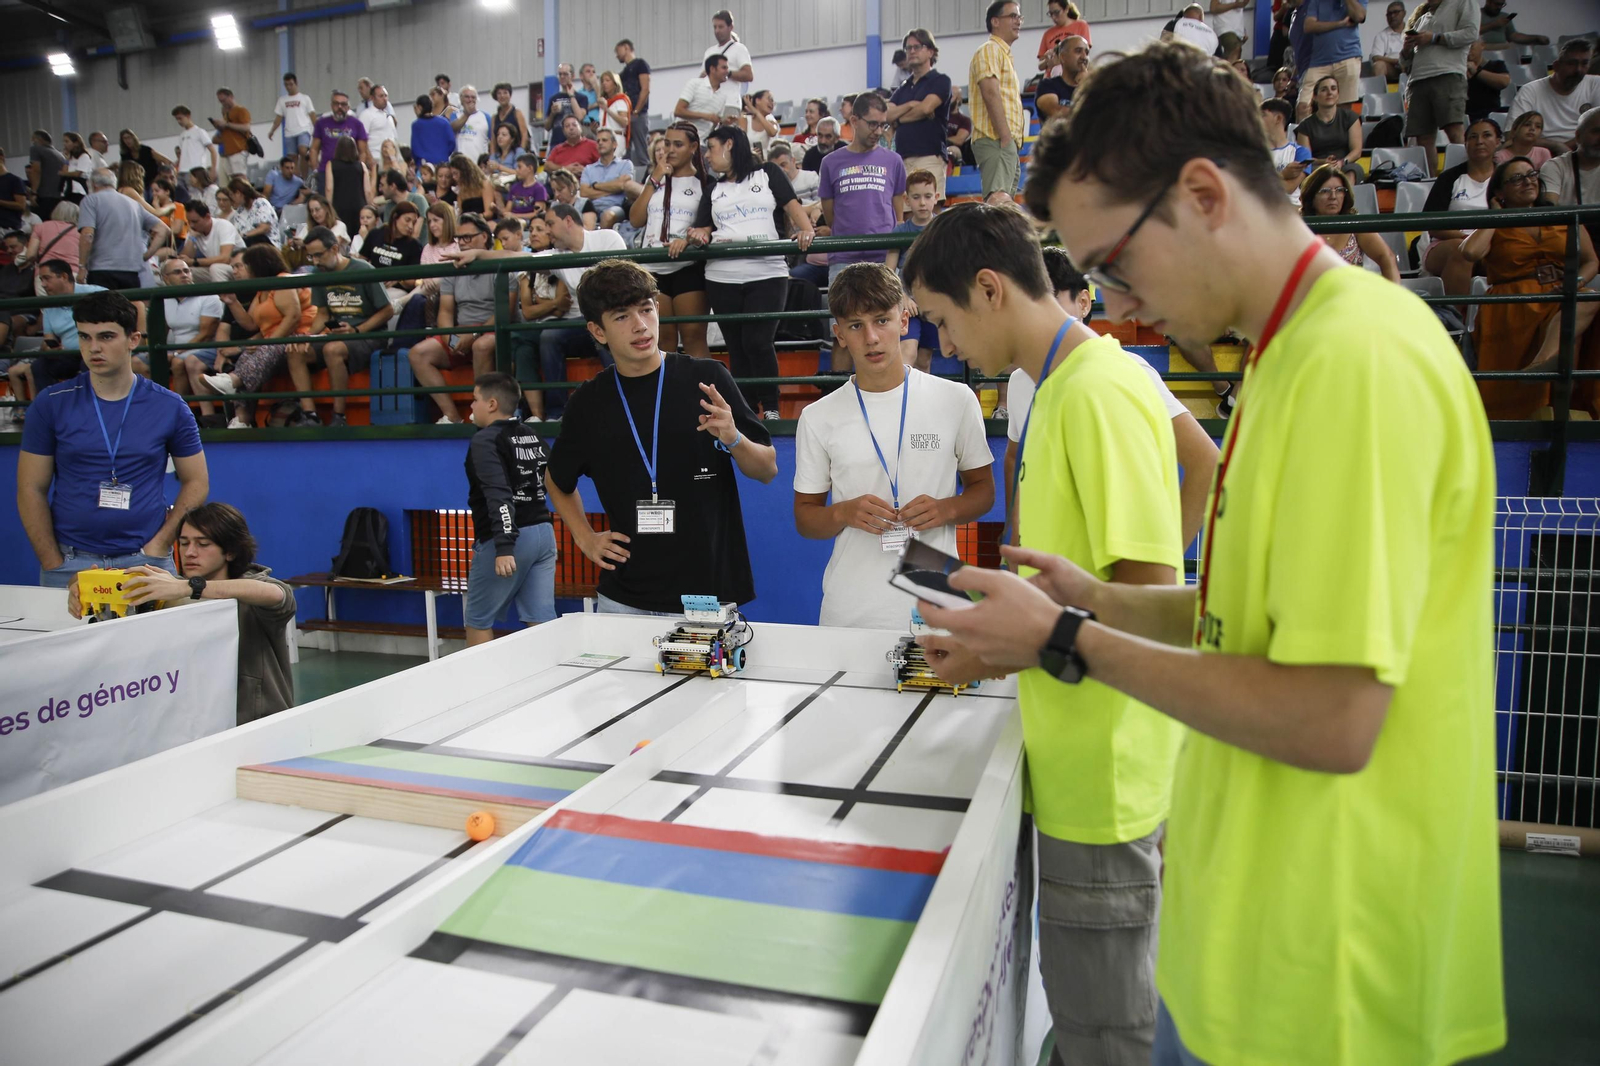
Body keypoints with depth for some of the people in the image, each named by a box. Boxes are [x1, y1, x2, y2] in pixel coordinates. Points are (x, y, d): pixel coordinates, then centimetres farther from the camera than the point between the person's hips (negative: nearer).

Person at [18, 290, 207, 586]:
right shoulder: (51, 404, 2)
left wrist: (160, 544, -6)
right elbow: (31, 489, 3)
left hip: (145, 561, 0)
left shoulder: (169, 407, 0)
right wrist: (54, 565, -6)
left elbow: (196, 482, 5)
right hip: (69, 563, 1)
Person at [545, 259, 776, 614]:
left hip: (710, 595, -2)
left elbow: (767, 470, -1)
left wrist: (733, 439, -19)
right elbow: (557, 481, 20)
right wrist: (585, 538, 8)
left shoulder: (707, 379, -6)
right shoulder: (588, 401, 2)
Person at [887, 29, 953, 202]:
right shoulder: (903, 88, 25)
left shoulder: (940, 80, 7)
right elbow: (886, 115, 9)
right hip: (902, 159, 5)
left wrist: (899, 118, 7)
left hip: (929, 157, -5)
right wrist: (910, 105, -6)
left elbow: (926, 108, -8)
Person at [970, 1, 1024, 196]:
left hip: (1007, 143, 10)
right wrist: (1005, 137, -22)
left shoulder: (1004, 54, 26)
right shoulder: (990, 50, -3)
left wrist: (1013, 143, 19)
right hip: (996, 141, -10)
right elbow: (991, 93, -16)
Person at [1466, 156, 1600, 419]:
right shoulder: (1492, 228, 14)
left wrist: (1578, 281, -5)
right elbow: (1470, 253, -11)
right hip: (1512, 308, -3)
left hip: (1561, 301, 3)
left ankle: (1543, 363, -58)